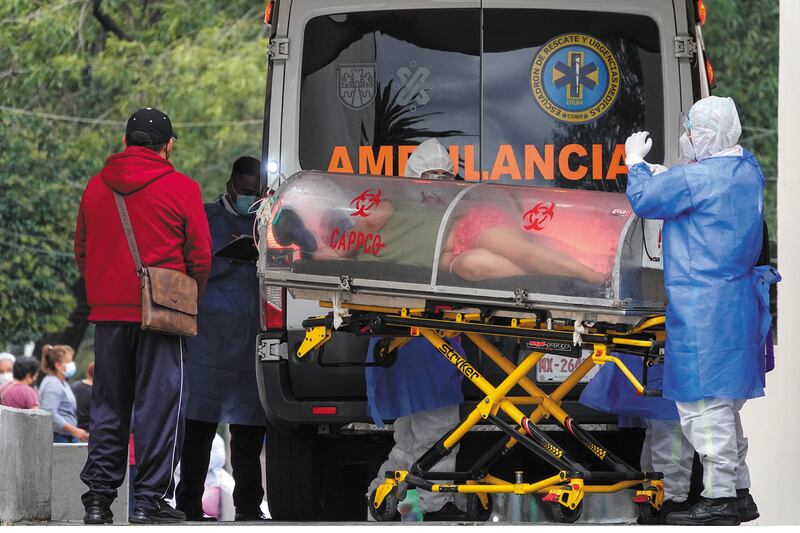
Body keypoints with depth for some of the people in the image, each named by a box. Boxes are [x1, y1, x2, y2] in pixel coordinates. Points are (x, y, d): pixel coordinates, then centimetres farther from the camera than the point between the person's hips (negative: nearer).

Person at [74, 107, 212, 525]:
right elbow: (200, 256, -2)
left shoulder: (95, 187, 8)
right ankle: (149, 501, -3)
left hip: (106, 313, 4)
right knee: (158, 405, 0)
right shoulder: (181, 189, -5)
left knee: (107, 407, 11)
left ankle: (98, 498, 7)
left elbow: (81, 252, 15)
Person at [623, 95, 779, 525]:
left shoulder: (694, 179, -19)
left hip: (702, 307, -10)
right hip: (738, 299, 10)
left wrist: (635, 161, 10)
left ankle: (719, 498, -4)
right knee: (723, 401, 18)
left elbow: (643, 199, -7)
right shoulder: (748, 171, 9)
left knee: (703, 401, -5)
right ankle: (739, 492, 23)